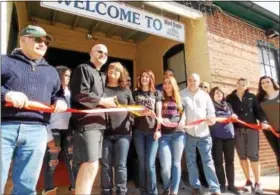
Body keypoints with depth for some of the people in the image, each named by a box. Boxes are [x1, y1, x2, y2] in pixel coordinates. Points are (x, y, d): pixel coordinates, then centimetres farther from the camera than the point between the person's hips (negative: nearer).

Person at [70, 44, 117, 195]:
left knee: (88, 166, 13)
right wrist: (103, 101, -11)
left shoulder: (101, 76, 24)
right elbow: (79, 94, -16)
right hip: (86, 122, -9)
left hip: (98, 122, 9)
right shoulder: (83, 69, -2)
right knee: (91, 165, -12)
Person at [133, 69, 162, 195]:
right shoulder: (135, 93, 13)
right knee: (141, 163, 6)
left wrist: (158, 130, -4)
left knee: (150, 164, -5)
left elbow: (159, 113, 6)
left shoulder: (156, 94, 12)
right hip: (138, 131, 1)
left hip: (152, 131, -1)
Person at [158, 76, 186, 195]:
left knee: (176, 163, 3)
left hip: (178, 133, 2)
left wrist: (182, 122, -7)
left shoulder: (180, 99, 16)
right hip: (164, 134, -1)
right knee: (165, 165, -6)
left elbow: (183, 114, 13)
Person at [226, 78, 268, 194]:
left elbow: (258, 110, 5)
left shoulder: (252, 97, 10)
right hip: (237, 130, 1)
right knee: (242, 156, 5)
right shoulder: (230, 98, 9)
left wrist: (263, 121, -11)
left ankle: (257, 183, 9)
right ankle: (248, 181, 17)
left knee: (253, 155, -2)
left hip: (252, 128, 0)